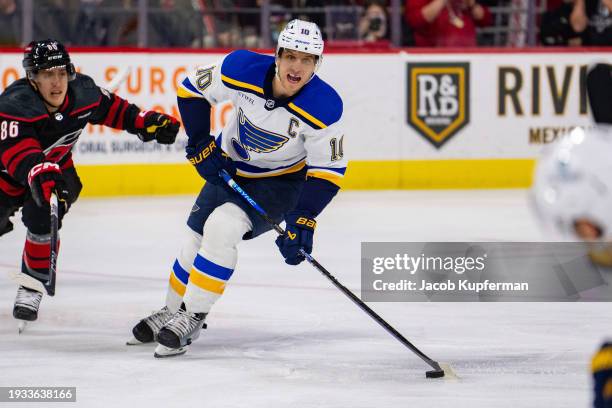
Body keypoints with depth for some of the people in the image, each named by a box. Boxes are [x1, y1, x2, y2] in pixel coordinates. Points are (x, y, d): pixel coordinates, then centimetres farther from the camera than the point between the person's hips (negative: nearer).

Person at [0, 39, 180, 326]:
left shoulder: (83, 92, -16)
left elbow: (111, 108, 6)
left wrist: (147, 122, -3)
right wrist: (40, 173, -64)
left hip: (57, 169, 2)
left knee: (41, 216, -24)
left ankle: (32, 286, -11)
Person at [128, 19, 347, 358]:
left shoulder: (324, 107, -29)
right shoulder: (242, 69, -25)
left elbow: (327, 170, -20)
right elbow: (192, 90, -6)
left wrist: (303, 221, -28)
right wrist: (201, 146, -9)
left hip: (282, 181, -4)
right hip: (230, 169, 4)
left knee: (222, 227, -24)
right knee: (196, 239, 8)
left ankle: (191, 318, -11)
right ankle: (171, 313, 35)